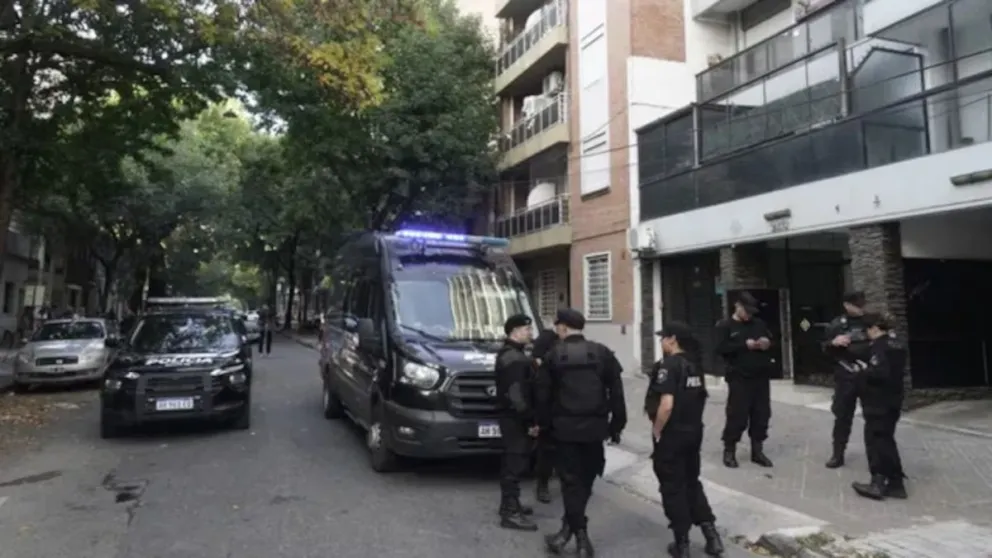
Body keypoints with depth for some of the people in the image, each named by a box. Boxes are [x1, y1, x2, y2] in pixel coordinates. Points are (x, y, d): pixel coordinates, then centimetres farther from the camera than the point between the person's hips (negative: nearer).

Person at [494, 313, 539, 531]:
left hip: (513, 418, 11)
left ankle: (510, 504, 27)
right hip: (515, 419, -11)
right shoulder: (513, 358, -19)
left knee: (513, 463, 17)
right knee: (515, 464, -7)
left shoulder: (512, 354, 16)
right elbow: (516, 395, -25)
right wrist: (530, 420, -22)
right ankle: (510, 513, -2)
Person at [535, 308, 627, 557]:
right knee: (585, 479, 14)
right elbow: (616, 392, 1)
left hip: (564, 427, -1)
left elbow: (543, 395, 1)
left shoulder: (553, 355, -2)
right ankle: (569, 529, 20)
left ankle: (581, 535, 5)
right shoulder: (602, 353, 2)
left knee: (571, 480, 6)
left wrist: (543, 424, 12)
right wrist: (617, 424, 7)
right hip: (594, 427, 2)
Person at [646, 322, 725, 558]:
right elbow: (701, 397, 15)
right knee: (692, 483, 21)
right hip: (694, 432, 8)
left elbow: (666, 405, -27)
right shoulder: (695, 364, 7)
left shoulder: (669, 365, -19)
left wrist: (657, 431, -15)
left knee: (673, 488, 6)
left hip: (671, 435, -8)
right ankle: (711, 534, 19)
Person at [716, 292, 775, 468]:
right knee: (737, 416, -4)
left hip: (761, 377, 5)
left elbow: (771, 339, 21)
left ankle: (757, 451, 22)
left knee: (761, 415, 9)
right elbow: (721, 349, -13)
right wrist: (745, 345, -20)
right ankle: (729, 451, 9)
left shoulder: (759, 323, 13)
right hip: (739, 379, -5)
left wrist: (767, 343, -3)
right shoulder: (725, 326, -1)